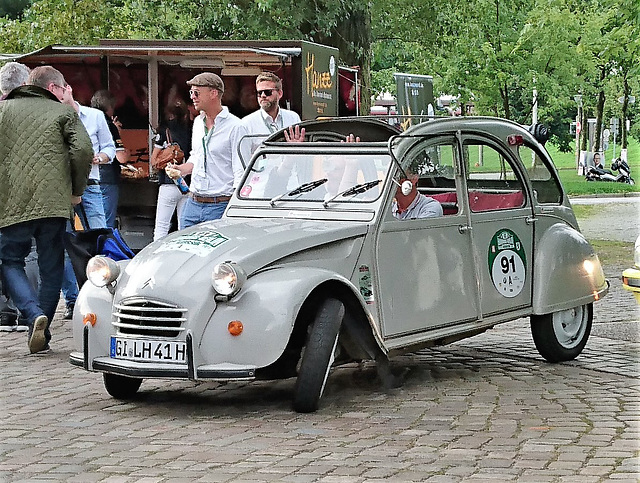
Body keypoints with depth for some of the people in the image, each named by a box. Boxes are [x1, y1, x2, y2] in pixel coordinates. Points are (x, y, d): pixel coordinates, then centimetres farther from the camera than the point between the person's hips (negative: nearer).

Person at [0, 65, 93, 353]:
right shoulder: (63, 113, 6)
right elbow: (83, 150, -8)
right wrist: (77, 190, 5)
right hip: (53, 202, 0)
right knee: (51, 269, 10)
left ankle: (34, 313, -13)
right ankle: (41, 335, 9)